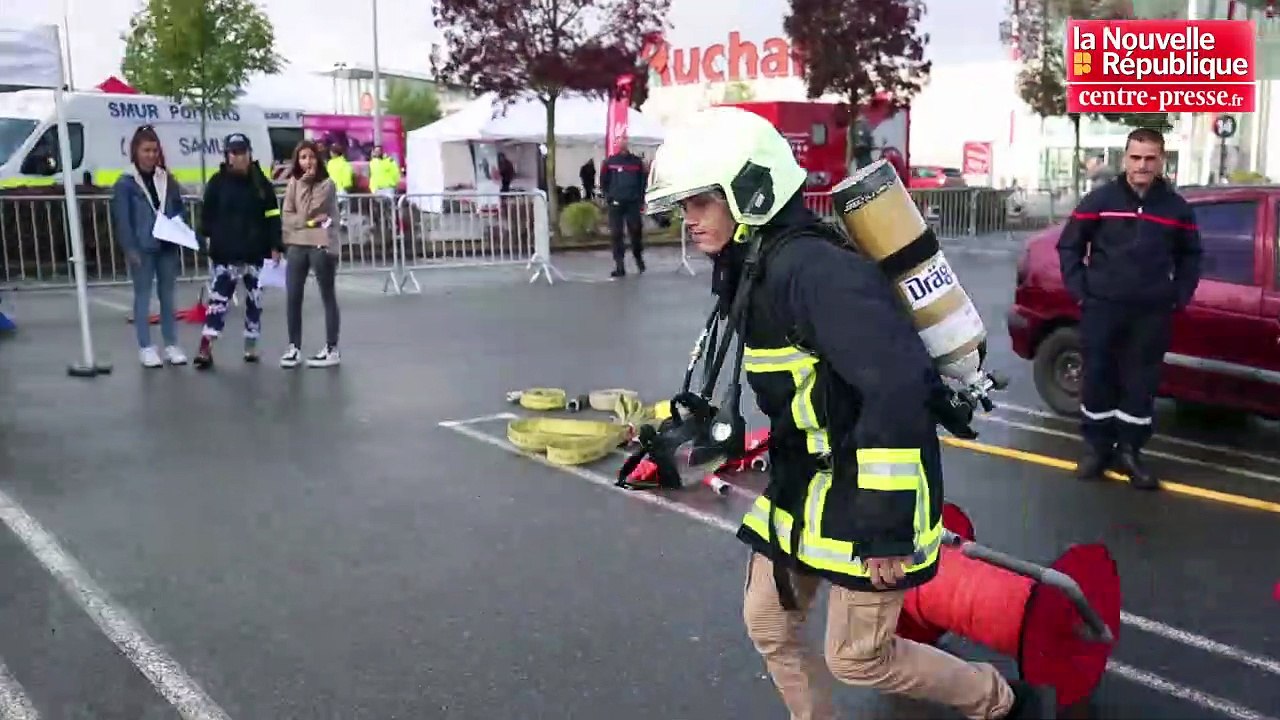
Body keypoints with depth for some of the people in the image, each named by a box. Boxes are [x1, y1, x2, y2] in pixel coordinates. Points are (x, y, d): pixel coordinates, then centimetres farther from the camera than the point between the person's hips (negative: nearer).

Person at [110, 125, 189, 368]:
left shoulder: (167, 180, 9)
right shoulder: (125, 183, -5)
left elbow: (181, 209, 15)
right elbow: (121, 219, -8)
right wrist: (130, 249, -14)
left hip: (168, 247, 4)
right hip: (142, 249, -4)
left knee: (167, 296, 11)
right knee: (143, 297, 4)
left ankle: (171, 345, 19)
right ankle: (146, 347, 10)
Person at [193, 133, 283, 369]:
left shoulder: (261, 182, 3)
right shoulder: (218, 182, 0)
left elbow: (272, 217, 3)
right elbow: (207, 215, 3)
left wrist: (275, 247, -2)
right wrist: (207, 240, -3)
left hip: (256, 253, 2)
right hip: (226, 253, -2)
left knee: (255, 299, 10)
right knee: (218, 297, -6)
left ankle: (251, 346, 20)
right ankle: (205, 348, -8)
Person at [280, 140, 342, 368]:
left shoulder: (327, 184, -4)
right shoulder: (293, 183, 11)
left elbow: (308, 212, -12)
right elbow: (287, 217, 5)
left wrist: (304, 184, -7)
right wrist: (309, 221, -10)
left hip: (321, 245, -5)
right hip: (296, 245, 5)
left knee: (327, 297, 3)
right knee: (292, 298, 3)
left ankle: (331, 349, 7)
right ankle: (294, 347, 13)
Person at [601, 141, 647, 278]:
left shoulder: (637, 162, 7)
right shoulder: (609, 162, 5)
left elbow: (642, 181, 12)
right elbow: (603, 182, 9)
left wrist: (640, 198, 4)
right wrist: (608, 197, 0)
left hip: (633, 202, 0)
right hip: (615, 203, 0)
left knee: (636, 231, 0)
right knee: (616, 234, -2)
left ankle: (639, 257, 24)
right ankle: (619, 266, 1)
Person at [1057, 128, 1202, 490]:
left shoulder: (1177, 208, 6)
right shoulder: (1100, 200, -1)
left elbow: (1190, 256, 17)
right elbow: (1069, 245, 4)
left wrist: (1179, 296, 5)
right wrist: (1079, 289, -3)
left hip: (1152, 313, 2)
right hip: (1102, 308, -1)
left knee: (1142, 383, 5)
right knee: (1097, 377, 3)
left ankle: (1129, 450, 17)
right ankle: (1096, 445, 16)